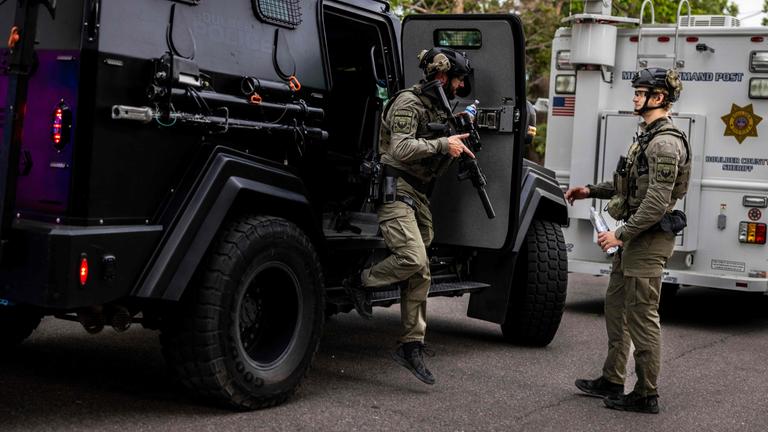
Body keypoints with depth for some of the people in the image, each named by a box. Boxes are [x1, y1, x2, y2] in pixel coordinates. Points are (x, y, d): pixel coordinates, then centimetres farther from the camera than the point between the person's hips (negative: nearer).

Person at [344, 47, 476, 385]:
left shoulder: (437, 108, 20)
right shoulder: (408, 102, -9)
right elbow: (402, 149, -22)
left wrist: (457, 147, 10)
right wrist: (443, 145, -19)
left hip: (419, 194, 9)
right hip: (396, 188, -9)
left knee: (420, 273, 4)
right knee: (412, 258, -25)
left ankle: (411, 345, 7)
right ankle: (360, 283, -1)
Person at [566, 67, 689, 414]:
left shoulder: (665, 142, -19)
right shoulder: (648, 136, 14)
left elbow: (658, 201, -25)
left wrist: (621, 235, -22)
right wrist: (592, 191, 21)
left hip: (649, 240, -11)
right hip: (635, 237, 11)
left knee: (642, 316, -4)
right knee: (616, 306, 17)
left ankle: (646, 395, 6)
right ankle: (612, 381, 28)